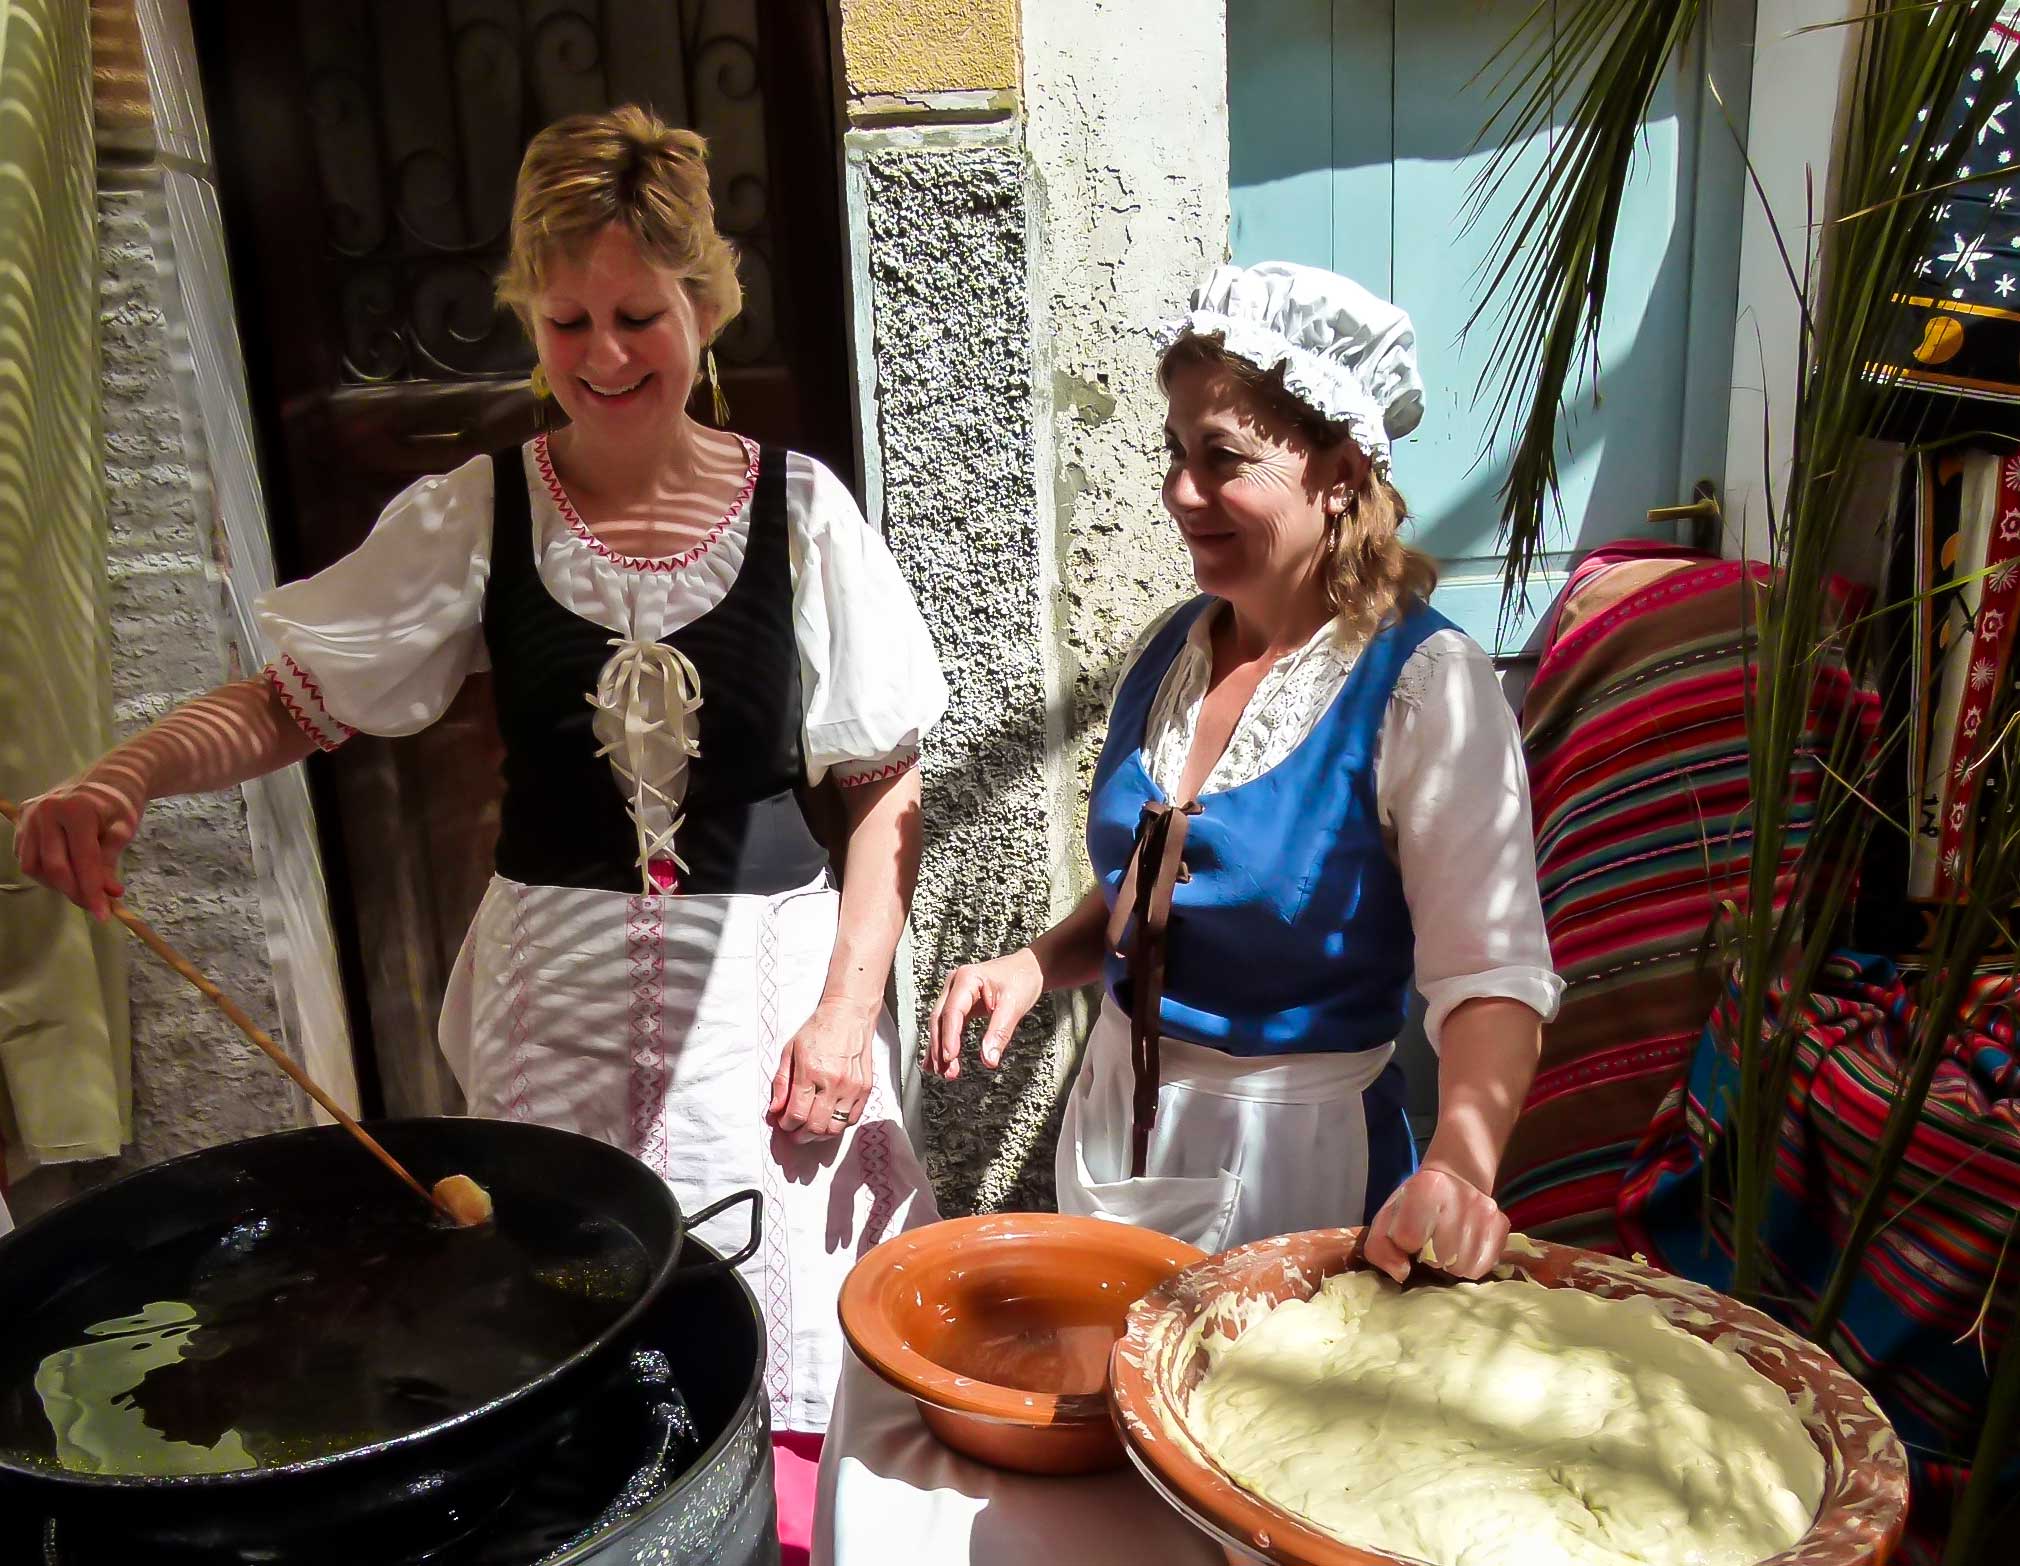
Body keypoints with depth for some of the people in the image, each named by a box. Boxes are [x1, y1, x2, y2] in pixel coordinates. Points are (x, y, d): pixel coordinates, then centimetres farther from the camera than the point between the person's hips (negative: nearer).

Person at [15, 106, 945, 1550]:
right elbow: (298, 695, 3)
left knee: (785, 1359, 6)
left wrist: (849, 1007, -7)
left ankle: (797, 1520, 33)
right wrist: (127, 774, -16)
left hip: (764, 978, -1)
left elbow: (889, 783, -2)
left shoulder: (798, 511, -4)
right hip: (557, 994, 1)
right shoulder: (474, 519, 0)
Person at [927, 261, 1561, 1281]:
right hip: (1116, 1126, 6)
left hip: (1296, 1154, -6)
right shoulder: (1170, 650, 0)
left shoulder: (1423, 682, -18)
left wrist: (1460, 1168, -37)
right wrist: (1035, 965, -4)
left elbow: (1490, 976, -22)